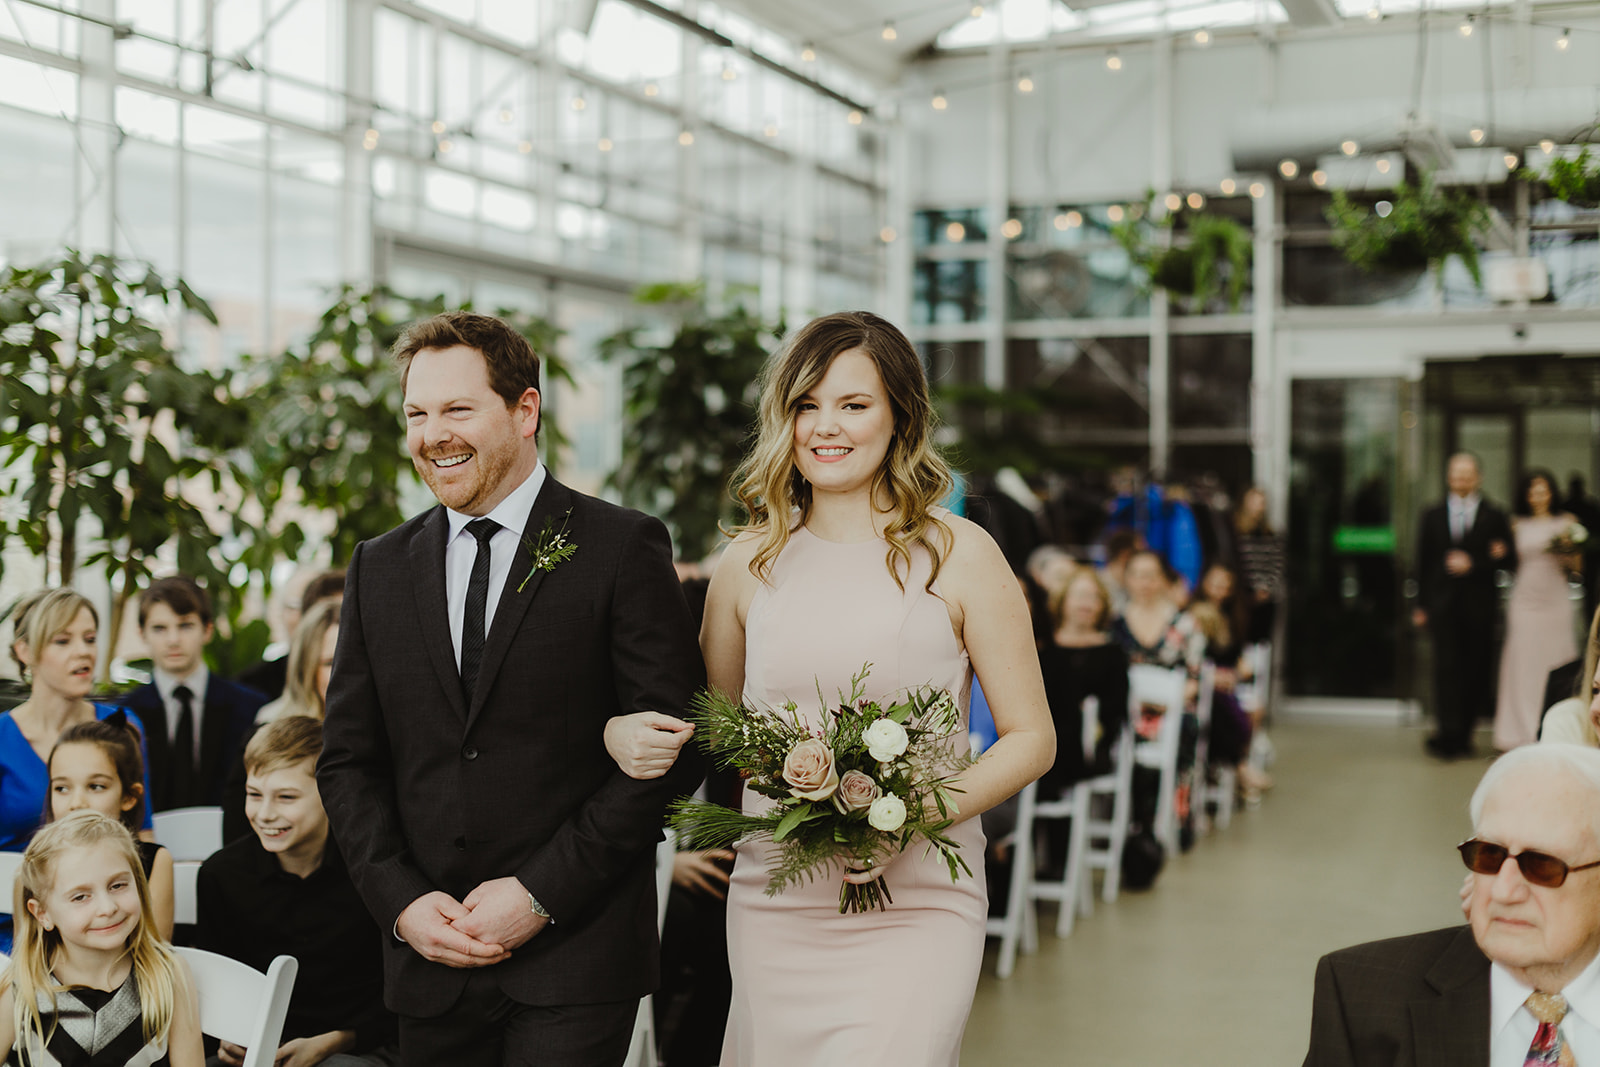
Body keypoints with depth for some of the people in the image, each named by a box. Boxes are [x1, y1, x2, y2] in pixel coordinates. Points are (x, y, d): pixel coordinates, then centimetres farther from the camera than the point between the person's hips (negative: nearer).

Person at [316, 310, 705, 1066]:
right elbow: (348, 761, 11)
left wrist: (542, 894, -12)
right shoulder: (379, 569, 10)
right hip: (428, 960, 4)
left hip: (573, 956, -4)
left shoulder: (621, 549, -4)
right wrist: (400, 901, -4)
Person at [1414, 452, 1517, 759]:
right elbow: (1423, 562, 11)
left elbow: (1509, 561, 2)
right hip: (1444, 604, 0)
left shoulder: (1494, 517, 7)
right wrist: (1421, 606, 7)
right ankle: (1449, 734, -15)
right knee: (1447, 667, -10)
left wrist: (1473, 564, -12)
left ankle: (1463, 734, 11)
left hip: (1479, 605, 0)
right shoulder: (1432, 516, 12)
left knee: (1476, 670, 2)